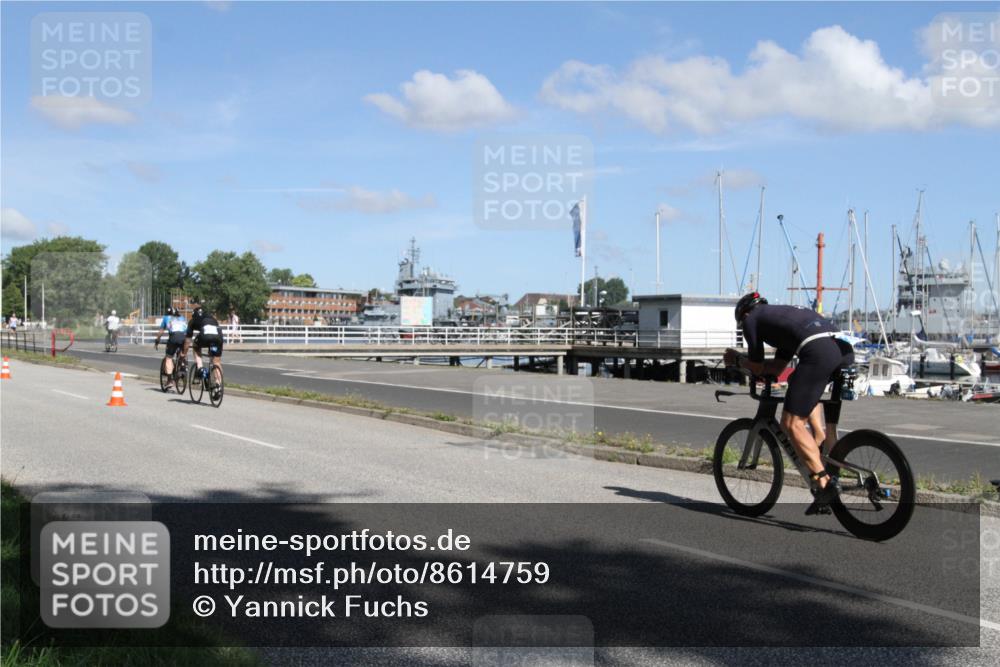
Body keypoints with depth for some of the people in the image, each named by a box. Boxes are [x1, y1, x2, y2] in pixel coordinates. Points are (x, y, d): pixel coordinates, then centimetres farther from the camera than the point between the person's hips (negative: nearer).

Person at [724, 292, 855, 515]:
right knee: (807, 392, 37)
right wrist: (748, 361, 40)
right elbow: (777, 367, 35)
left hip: (819, 352, -8)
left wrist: (737, 359, 37)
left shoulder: (751, 319, 17)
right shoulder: (782, 314, 38)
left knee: (792, 423, -1)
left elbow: (758, 367, 19)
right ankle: (822, 441, 22)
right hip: (845, 348, 8)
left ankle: (823, 482, -12)